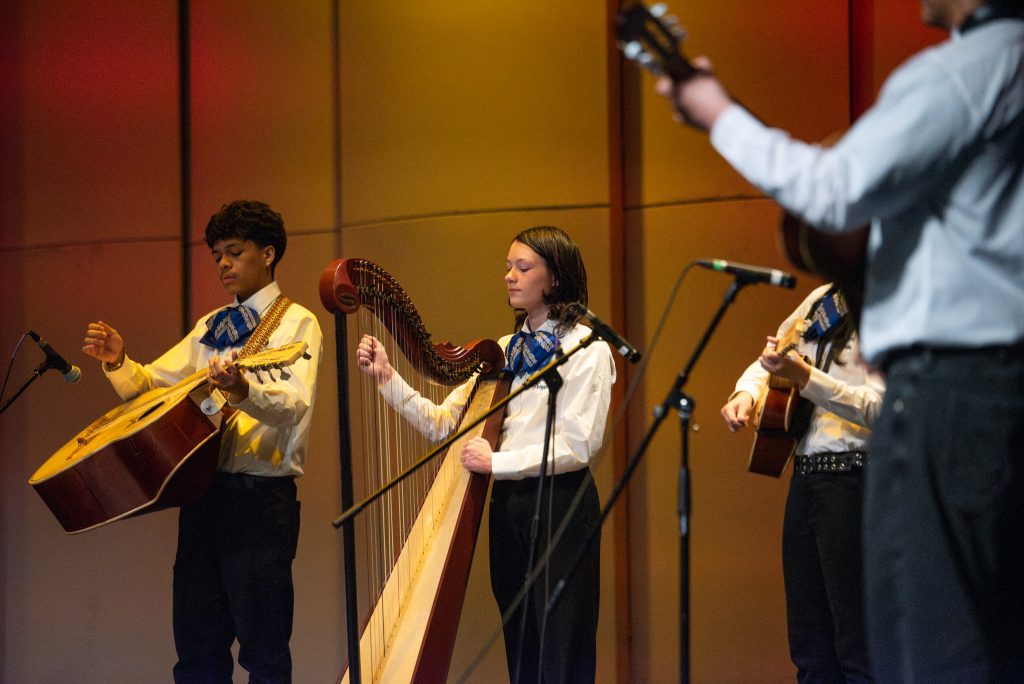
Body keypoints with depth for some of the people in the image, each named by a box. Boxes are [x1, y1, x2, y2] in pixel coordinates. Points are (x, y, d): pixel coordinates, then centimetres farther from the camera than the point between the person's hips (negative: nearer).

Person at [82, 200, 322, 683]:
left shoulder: (295, 323, -1)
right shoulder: (212, 327, 18)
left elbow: (294, 402, -18)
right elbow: (149, 386, 18)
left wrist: (242, 391, -39)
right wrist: (118, 362, -3)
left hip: (260, 495, -6)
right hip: (204, 491, 6)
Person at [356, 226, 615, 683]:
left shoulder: (585, 348, -6)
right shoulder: (504, 350, 13)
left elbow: (578, 444, -14)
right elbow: (441, 425, 9)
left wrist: (497, 462, -17)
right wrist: (387, 379, -3)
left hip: (559, 504, -6)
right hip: (508, 503, 7)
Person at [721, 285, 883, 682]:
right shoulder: (822, 300, 13)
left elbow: (879, 407, -19)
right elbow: (768, 362, 26)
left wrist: (803, 377, -27)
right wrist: (747, 392, 5)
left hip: (853, 480, -8)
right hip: (805, 473, 8)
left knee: (858, 649, -11)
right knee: (810, 651, 9)